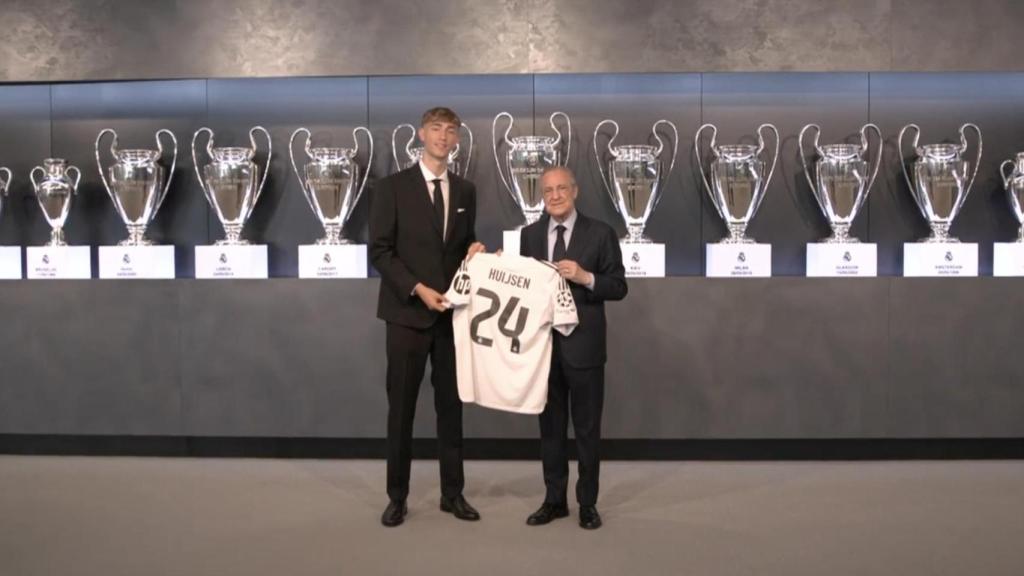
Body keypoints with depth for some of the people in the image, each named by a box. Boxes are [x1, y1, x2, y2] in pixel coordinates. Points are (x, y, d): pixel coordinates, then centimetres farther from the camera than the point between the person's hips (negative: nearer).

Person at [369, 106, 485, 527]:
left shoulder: (465, 191, 11)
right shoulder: (393, 187, -3)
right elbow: (380, 250, -8)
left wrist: (474, 251, -5)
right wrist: (418, 289, -16)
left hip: (452, 313, 4)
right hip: (408, 312, -4)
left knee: (451, 404, 9)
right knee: (401, 406, 2)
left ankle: (452, 493, 20)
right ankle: (397, 497, 14)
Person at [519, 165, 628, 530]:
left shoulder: (600, 233, -4)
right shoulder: (530, 234, 7)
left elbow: (619, 287, -6)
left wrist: (586, 277, -21)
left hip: (583, 346, -3)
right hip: (543, 345, 3)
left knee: (587, 428, 7)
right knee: (550, 426, 12)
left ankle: (588, 503, 21)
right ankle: (554, 500, 25)